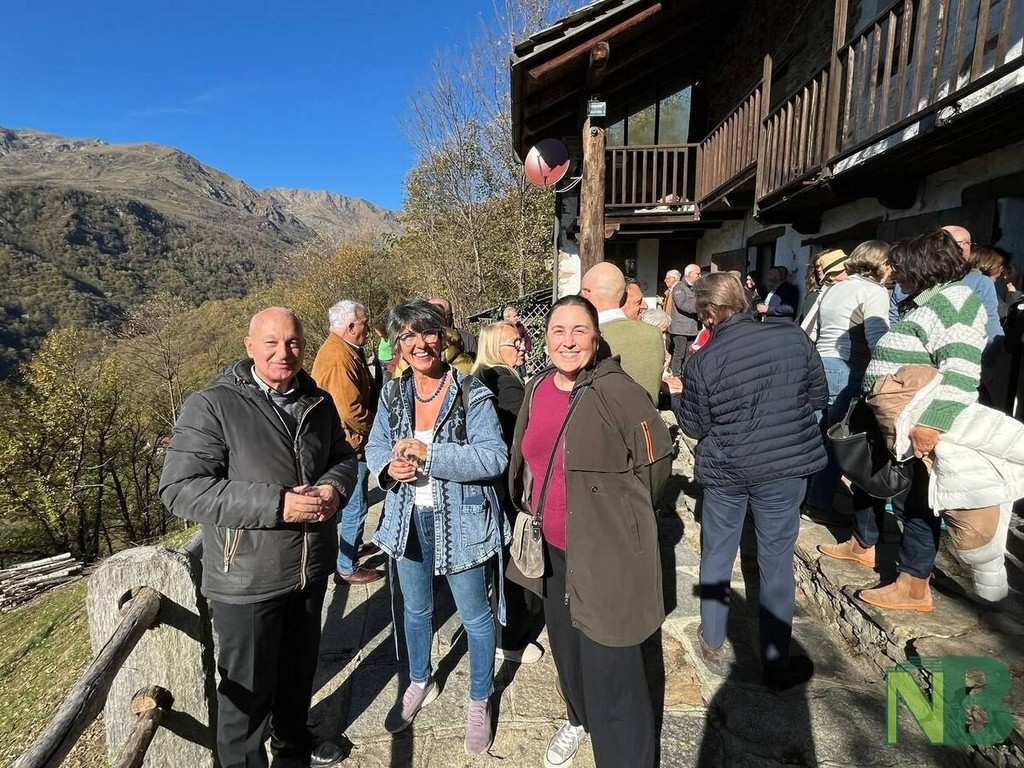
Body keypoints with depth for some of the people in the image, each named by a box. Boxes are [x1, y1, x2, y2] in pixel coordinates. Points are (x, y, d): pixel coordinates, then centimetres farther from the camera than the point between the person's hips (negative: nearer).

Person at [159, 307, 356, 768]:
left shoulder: (318, 402, 2)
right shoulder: (212, 406, -17)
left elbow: (343, 457, 12)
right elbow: (180, 489, -21)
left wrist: (334, 487, -13)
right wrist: (275, 504, -28)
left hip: (312, 567, 6)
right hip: (247, 578, -5)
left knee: (300, 666, 26)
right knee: (248, 686, 13)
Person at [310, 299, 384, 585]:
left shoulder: (343, 350, 9)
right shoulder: (338, 358, -25)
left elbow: (363, 395, 14)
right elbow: (351, 411, -28)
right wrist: (376, 428, -12)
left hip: (350, 443, 11)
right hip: (350, 445, -11)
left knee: (352, 504, 25)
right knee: (354, 506, 3)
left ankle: (355, 546, 43)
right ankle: (347, 568, 17)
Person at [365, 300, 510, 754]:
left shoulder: (472, 394, -17)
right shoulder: (392, 394, -1)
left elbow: (495, 457, -24)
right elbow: (374, 448, 5)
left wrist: (428, 453, -30)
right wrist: (389, 467, -19)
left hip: (461, 521, -4)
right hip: (408, 520, 5)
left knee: (474, 616, 14)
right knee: (416, 610, 25)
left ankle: (480, 700, 39)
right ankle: (419, 682, 51)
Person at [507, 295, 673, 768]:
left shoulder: (619, 393, -18)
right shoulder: (536, 389, 1)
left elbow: (654, 464, -7)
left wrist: (617, 518, 4)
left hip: (605, 555, -6)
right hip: (551, 547, 7)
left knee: (610, 671, 1)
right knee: (564, 645, 26)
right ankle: (578, 718, 54)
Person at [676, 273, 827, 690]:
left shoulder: (701, 363, -14)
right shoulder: (793, 336, -9)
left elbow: (695, 426, -3)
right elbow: (819, 397, 2)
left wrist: (677, 396, 13)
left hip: (724, 471, -1)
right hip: (785, 466, 1)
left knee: (717, 556, 17)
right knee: (776, 560, 12)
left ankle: (713, 646, 33)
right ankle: (776, 663, 26)